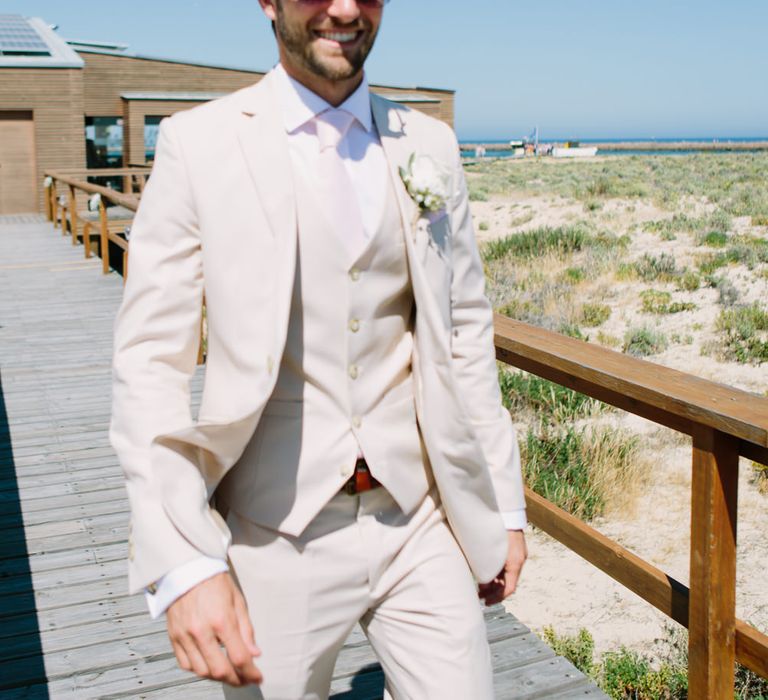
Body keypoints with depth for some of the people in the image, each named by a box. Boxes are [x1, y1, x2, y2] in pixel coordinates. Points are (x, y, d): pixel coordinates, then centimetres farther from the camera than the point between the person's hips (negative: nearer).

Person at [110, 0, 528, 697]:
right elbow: (151, 362, -9)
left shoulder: (430, 147, 5)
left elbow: (465, 333, 10)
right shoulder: (199, 144, -6)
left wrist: (504, 506, 10)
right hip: (276, 535, -2)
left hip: (417, 521, 3)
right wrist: (182, 564, -17)